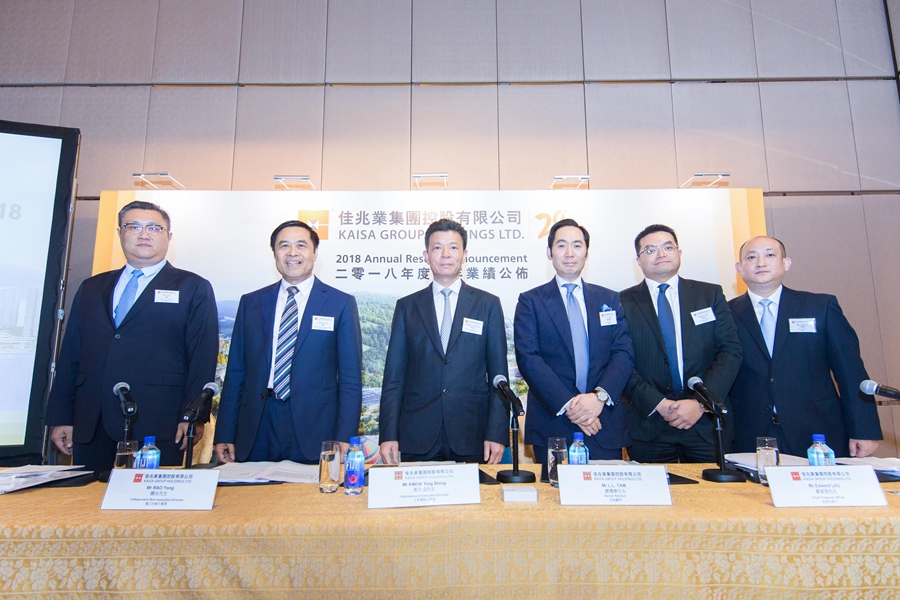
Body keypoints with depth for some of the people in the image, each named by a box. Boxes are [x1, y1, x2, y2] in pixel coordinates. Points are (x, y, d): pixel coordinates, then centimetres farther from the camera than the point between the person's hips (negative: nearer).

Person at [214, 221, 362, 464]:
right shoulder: (250, 302, 9)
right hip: (256, 431, 3)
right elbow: (236, 372, 10)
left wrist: (344, 437, -8)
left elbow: (350, 378, -1)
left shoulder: (341, 304, 1)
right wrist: (225, 435, 6)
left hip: (314, 428, -2)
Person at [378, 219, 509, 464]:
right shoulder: (407, 306, 7)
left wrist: (497, 434, -5)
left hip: (473, 437, 0)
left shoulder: (488, 304, 5)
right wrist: (388, 435, -2)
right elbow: (394, 376, 5)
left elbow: (498, 374, 2)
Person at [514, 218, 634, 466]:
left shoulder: (609, 299, 12)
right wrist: (567, 404, -17)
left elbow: (624, 352, 3)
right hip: (552, 425, -2)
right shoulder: (531, 301, 3)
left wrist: (600, 395, -14)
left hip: (606, 424, 2)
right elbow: (528, 358, -7)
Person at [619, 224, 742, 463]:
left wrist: (701, 403, -11)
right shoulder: (624, 302, 2)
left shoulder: (711, 294, 8)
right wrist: (658, 404, -14)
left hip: (706, 423, 2)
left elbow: (730, 351, 0)